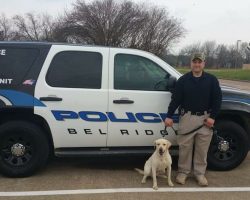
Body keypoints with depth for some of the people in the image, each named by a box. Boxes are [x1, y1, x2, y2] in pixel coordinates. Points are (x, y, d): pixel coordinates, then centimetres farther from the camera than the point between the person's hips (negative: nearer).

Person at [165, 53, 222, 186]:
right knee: (185, 147, 4)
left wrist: (212, 117, -5)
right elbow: (175, 99, 0)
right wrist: (169, 116, -5)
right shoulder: (183, 80, 2)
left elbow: (217, 99, 3)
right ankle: (183, 172, 18)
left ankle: (200, 173, 20)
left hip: (205, 118, 1)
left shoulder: (211, 80, 3)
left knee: (202, 148, 6)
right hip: (187, 117, 0)